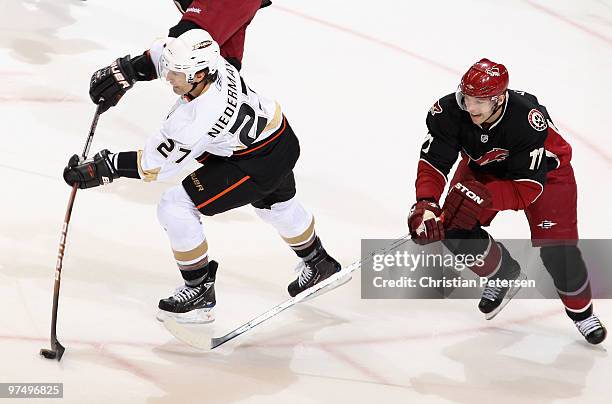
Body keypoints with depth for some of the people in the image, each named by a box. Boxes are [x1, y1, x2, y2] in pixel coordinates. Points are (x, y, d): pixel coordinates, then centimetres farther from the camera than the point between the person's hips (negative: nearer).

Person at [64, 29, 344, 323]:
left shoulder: (199, 117, -38)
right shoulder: (203, 60, -19)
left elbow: (156, 163, -30)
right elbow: (160, 55, 2)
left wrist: (104, 168, -27)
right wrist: (123, 71, -9)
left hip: (259, 164, -9)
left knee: (175, 207, -10)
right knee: (276, 205, 36)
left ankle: (200, 291, 6)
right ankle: (318, 263, 61)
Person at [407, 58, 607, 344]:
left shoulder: (529, 120, -40)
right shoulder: (449, 112, -31)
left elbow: (527, 188, -37)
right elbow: (433, 162, -27)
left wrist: (484, 196, -50)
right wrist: (426, 203, -44)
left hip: (544, 171, -4)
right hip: (482, 168, 4)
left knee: (556, 248, -14)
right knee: (453, 228, -13)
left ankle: (581, 310, 16)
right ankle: (505, 276, 15)